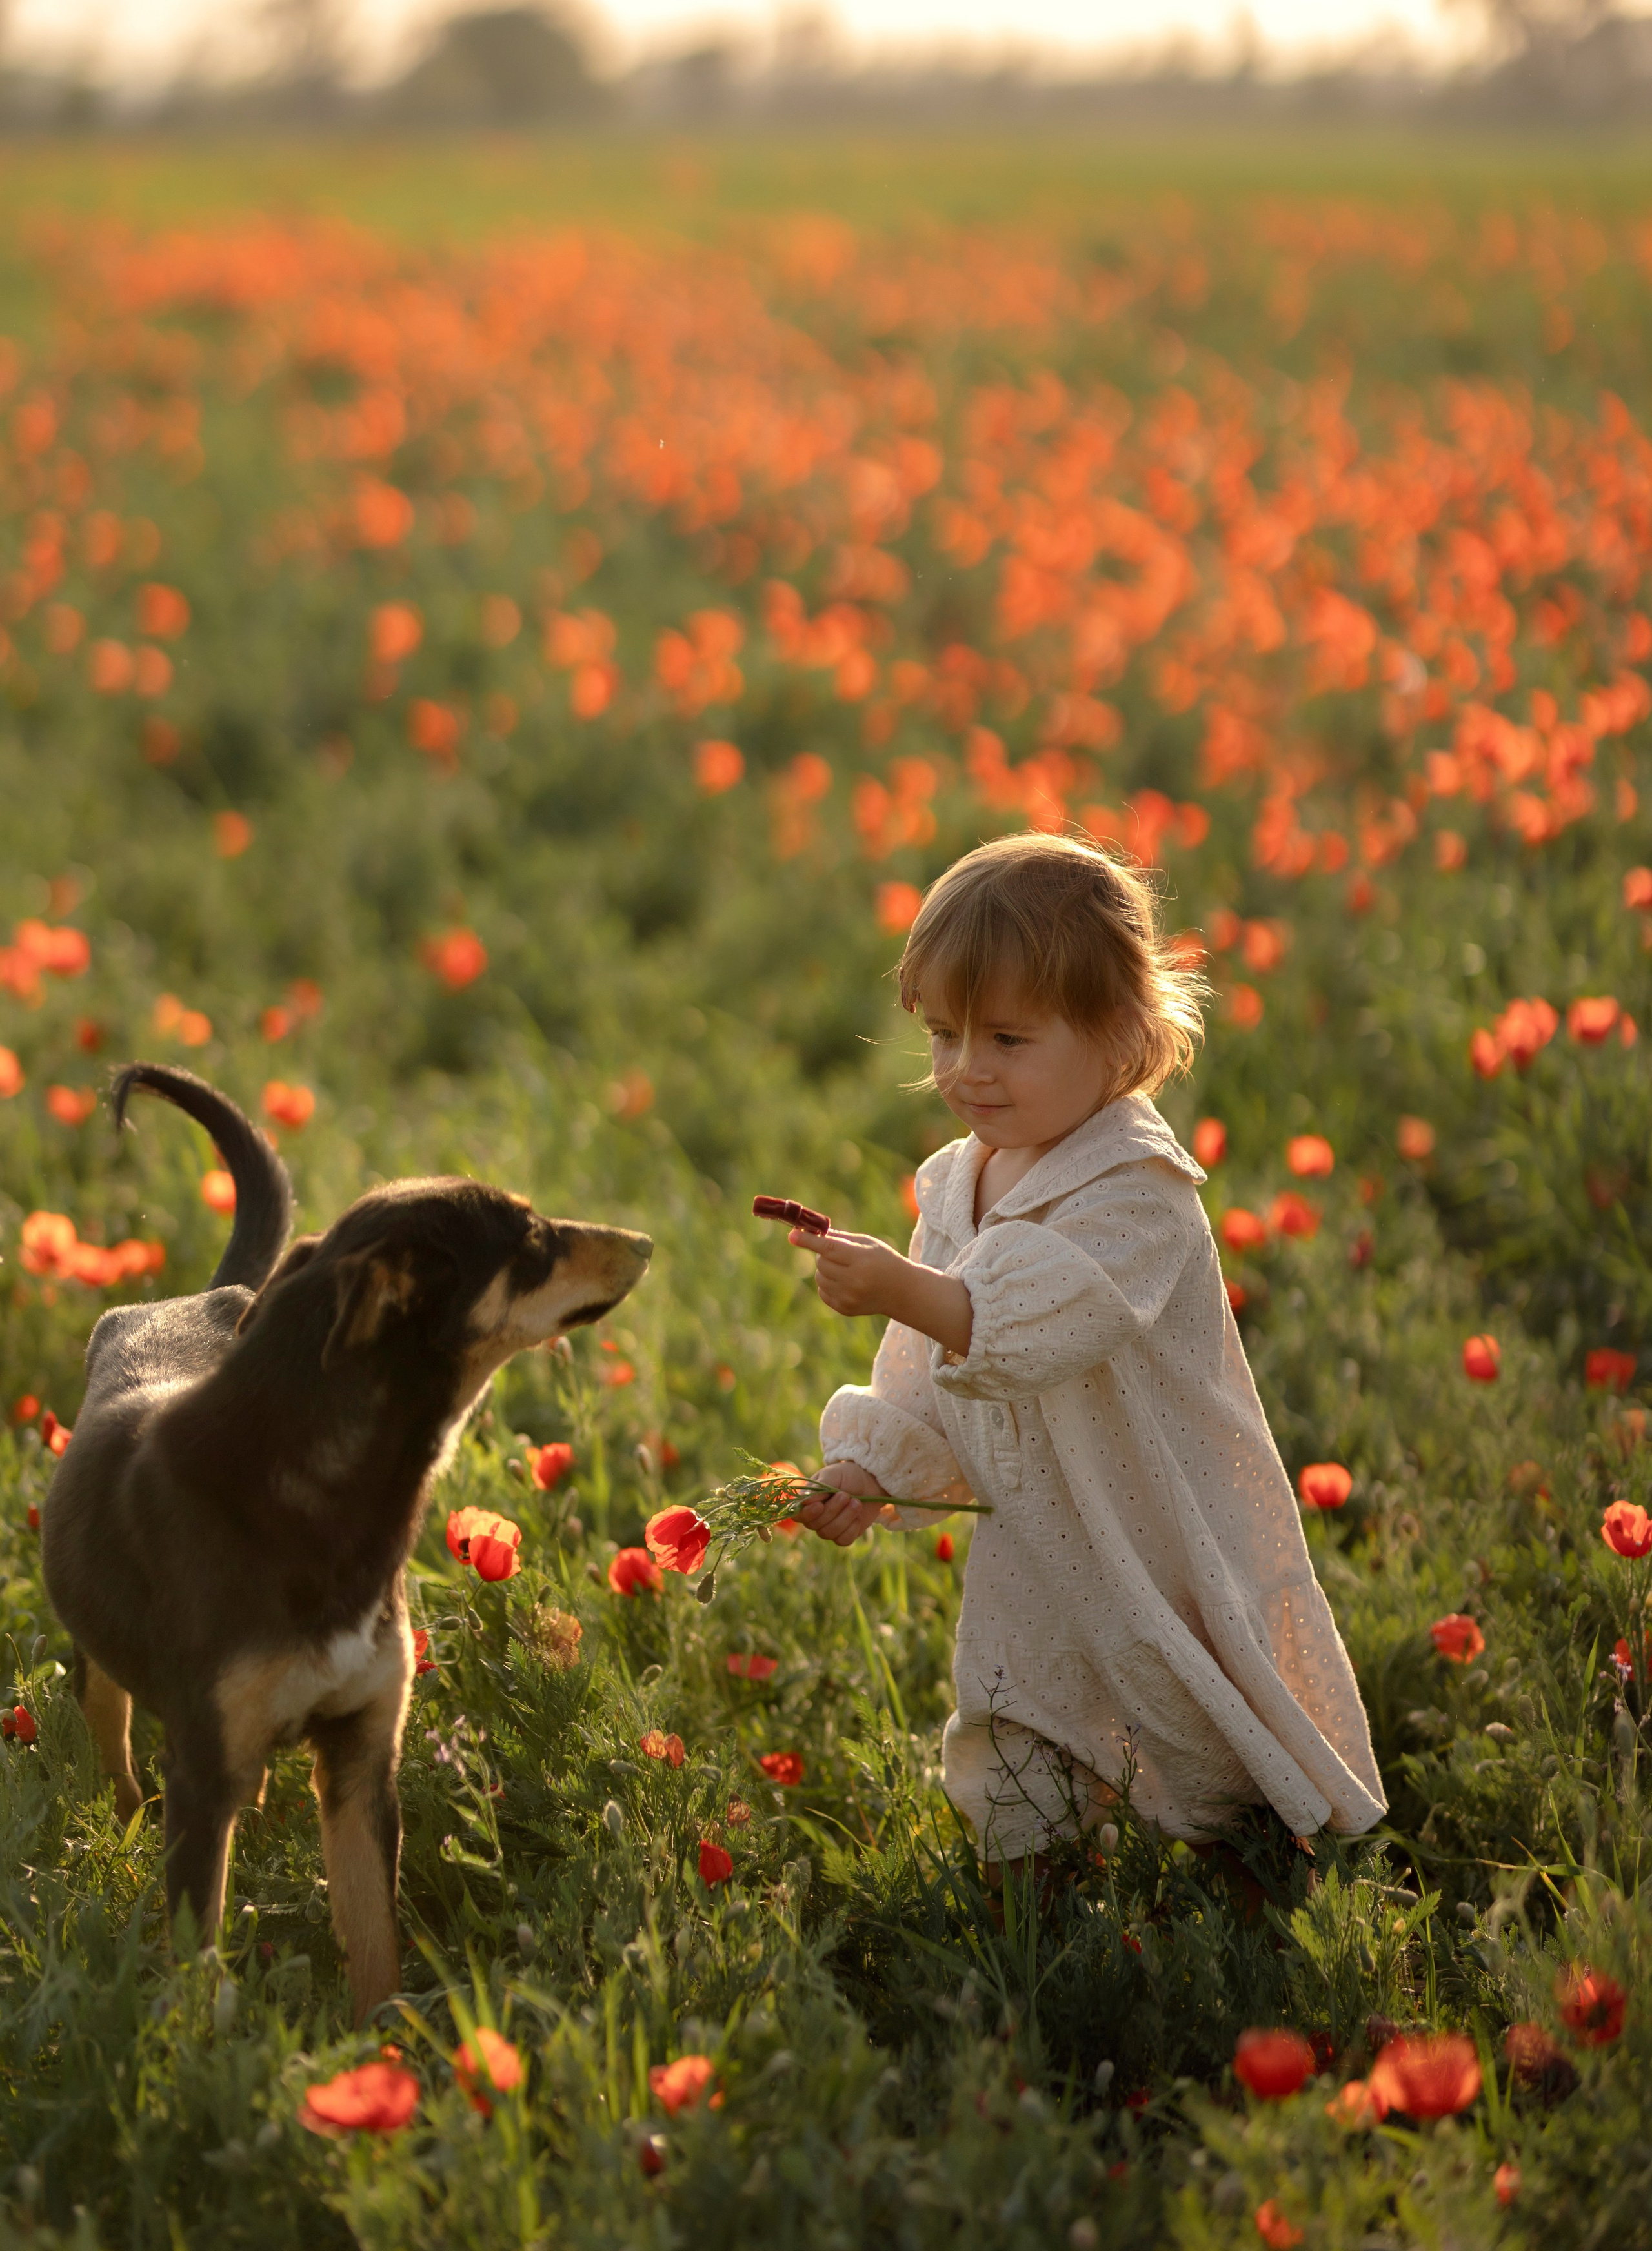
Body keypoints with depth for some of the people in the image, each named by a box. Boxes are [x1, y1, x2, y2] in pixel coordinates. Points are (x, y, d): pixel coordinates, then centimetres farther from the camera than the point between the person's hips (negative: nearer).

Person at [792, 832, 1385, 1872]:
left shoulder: (1135, 1190, -19)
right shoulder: (956, 1186, 6)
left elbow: (1045, 1323, -37)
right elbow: (930, 1378, 13)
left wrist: (908, 1292, -49)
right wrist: (869, 1469, -3)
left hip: (1173, 1567, -7)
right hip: (1033, 1572, 7)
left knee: (1209, 1801, 3)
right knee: (1008, 1811, 12)